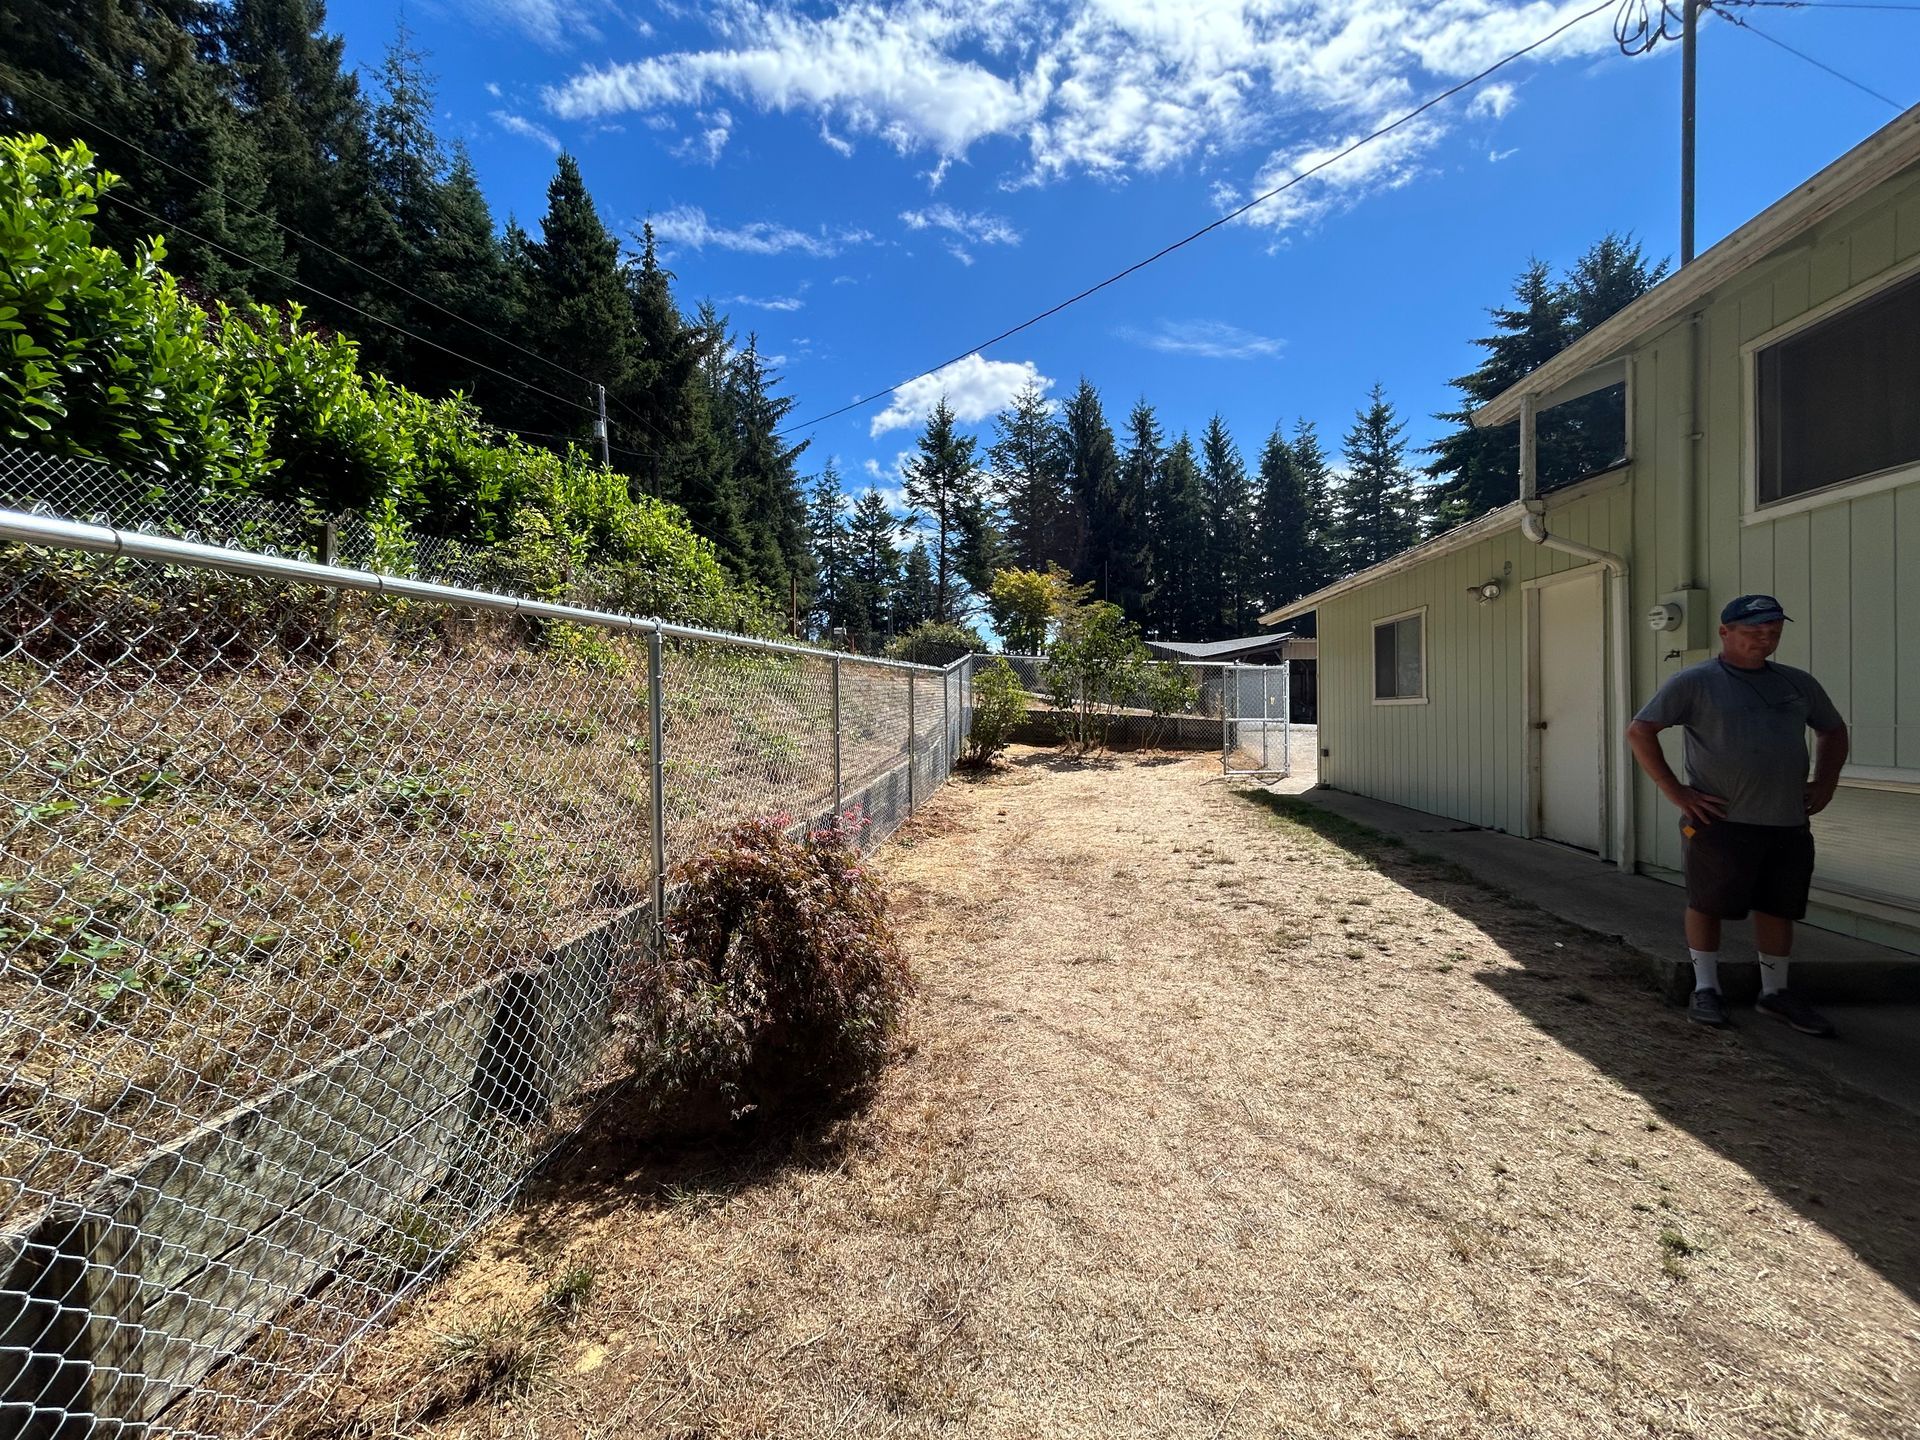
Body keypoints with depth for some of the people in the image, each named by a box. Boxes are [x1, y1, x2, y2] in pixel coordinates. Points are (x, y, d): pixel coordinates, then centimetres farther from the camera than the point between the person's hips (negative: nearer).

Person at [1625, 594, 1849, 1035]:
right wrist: (1675, 791, -13)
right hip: (1721, 821, -5)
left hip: (1789, 823, 6)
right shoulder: (1695, 682, -4)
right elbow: (1639, 731, -10)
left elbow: (1833, 730, 29)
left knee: (1779, 908, 12)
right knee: (1707, 904, 2)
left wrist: (1825, 783, 14)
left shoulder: (1797, 683, 14)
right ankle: (1706, 989, 16)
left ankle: (1775, 992, 27)